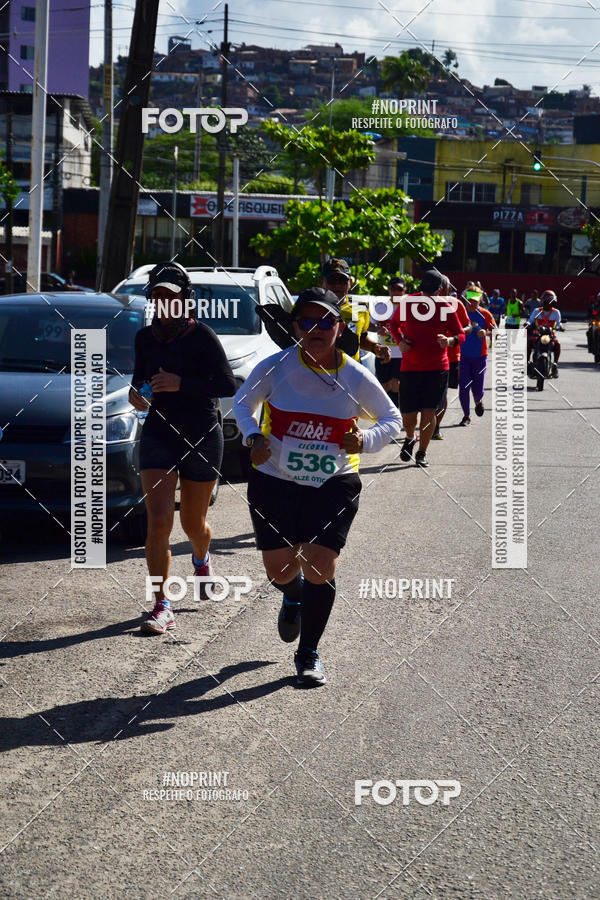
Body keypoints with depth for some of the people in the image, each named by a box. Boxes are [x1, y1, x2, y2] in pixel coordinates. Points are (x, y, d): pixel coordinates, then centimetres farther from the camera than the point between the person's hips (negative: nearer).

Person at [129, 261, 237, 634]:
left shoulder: (202, 336, -12)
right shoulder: (145, 337, 3)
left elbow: (229, 386, -16)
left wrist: (182, 384, -26)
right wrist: (136, 392, -4)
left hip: (202, 436, -3)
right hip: (159, 434, 3)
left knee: (194, 523, 12)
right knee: (159, 521, -13)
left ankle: (202, 561, 50)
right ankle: (162, 608, -9)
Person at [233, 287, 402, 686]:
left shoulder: (356, 377, -8)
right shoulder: (275, 368, -9)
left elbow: (392, 419, 7)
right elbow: (243, 403, 9)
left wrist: (365, 439, -14)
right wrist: (253, 437, -10)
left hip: (334, 485, -1)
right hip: (275, 481, 1)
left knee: (320, 568, -8)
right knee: (279, 569, 8)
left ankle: (309, 654, 13)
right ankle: (293, 599, 49)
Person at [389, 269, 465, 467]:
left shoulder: (446, 307, -4)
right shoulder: (407, 302, -3)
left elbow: (460, 334, 3)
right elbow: (394, 324, 14)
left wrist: (450, 341, -19)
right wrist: (400, 341, -4)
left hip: (437, 367, -1)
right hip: (410, 367, 1)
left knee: (429, 411, -5)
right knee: (408, 413, 1)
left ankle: (422, 452, 12)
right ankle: (410, 438, 35)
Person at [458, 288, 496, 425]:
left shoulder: (485, 314, -1)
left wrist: (486, 332, -25)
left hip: (479, 356, 0)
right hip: (463, 356, 0)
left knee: (477, 389, 1)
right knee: (463, 387, -6)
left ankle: (478, 402, 37)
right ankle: (466, 416, 9)